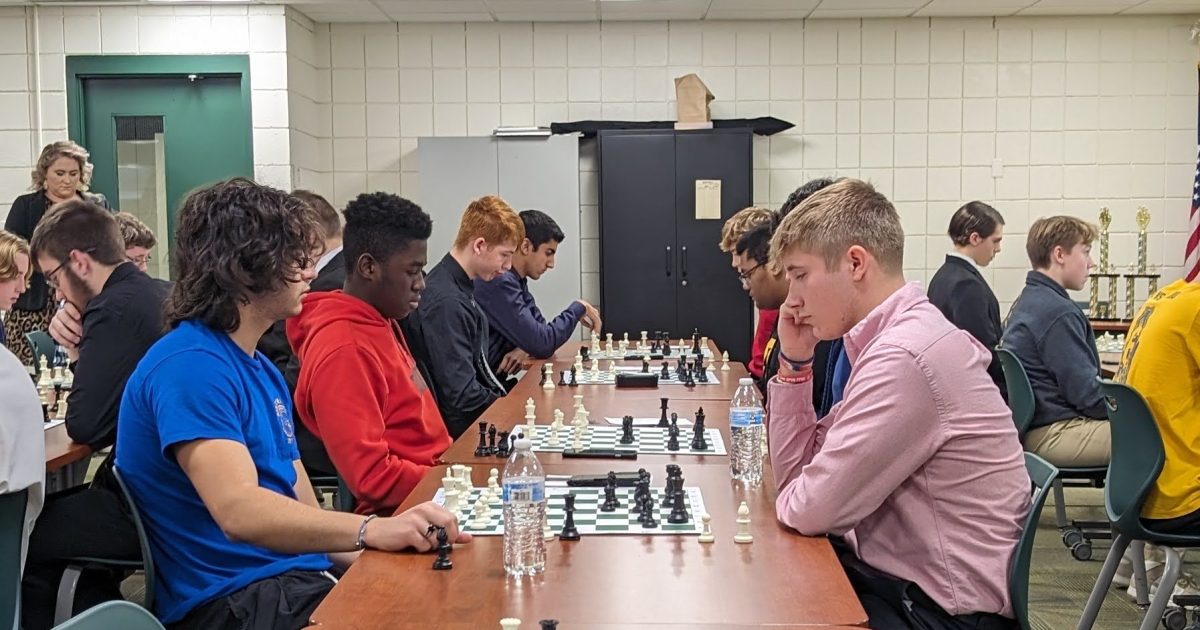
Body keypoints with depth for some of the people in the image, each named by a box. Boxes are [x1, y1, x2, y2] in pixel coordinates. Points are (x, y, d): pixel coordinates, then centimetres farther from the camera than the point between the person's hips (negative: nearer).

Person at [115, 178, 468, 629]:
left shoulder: (262, 370, 16)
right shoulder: (191, 364, -13)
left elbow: (299, 508, 13)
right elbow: (238, 510, -27)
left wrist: (390, 560, -1)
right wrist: (372, 530, -38)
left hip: (295, 581, 8)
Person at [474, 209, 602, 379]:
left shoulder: (517, 280, 9)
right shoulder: (499, 283, -19)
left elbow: (540, 330, 13)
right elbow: (542, 344, -19)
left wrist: (524, 349, -8)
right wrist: (578, 309, -7)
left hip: (495, 380, 8)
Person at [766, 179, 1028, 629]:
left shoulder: (903, 357, -24)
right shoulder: (895, 337, 7)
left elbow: (811, 509, -22)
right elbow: (797, 472, 9)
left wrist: (792, 497, -1)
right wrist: (794, 362, 0)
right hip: (900, 578, 8)